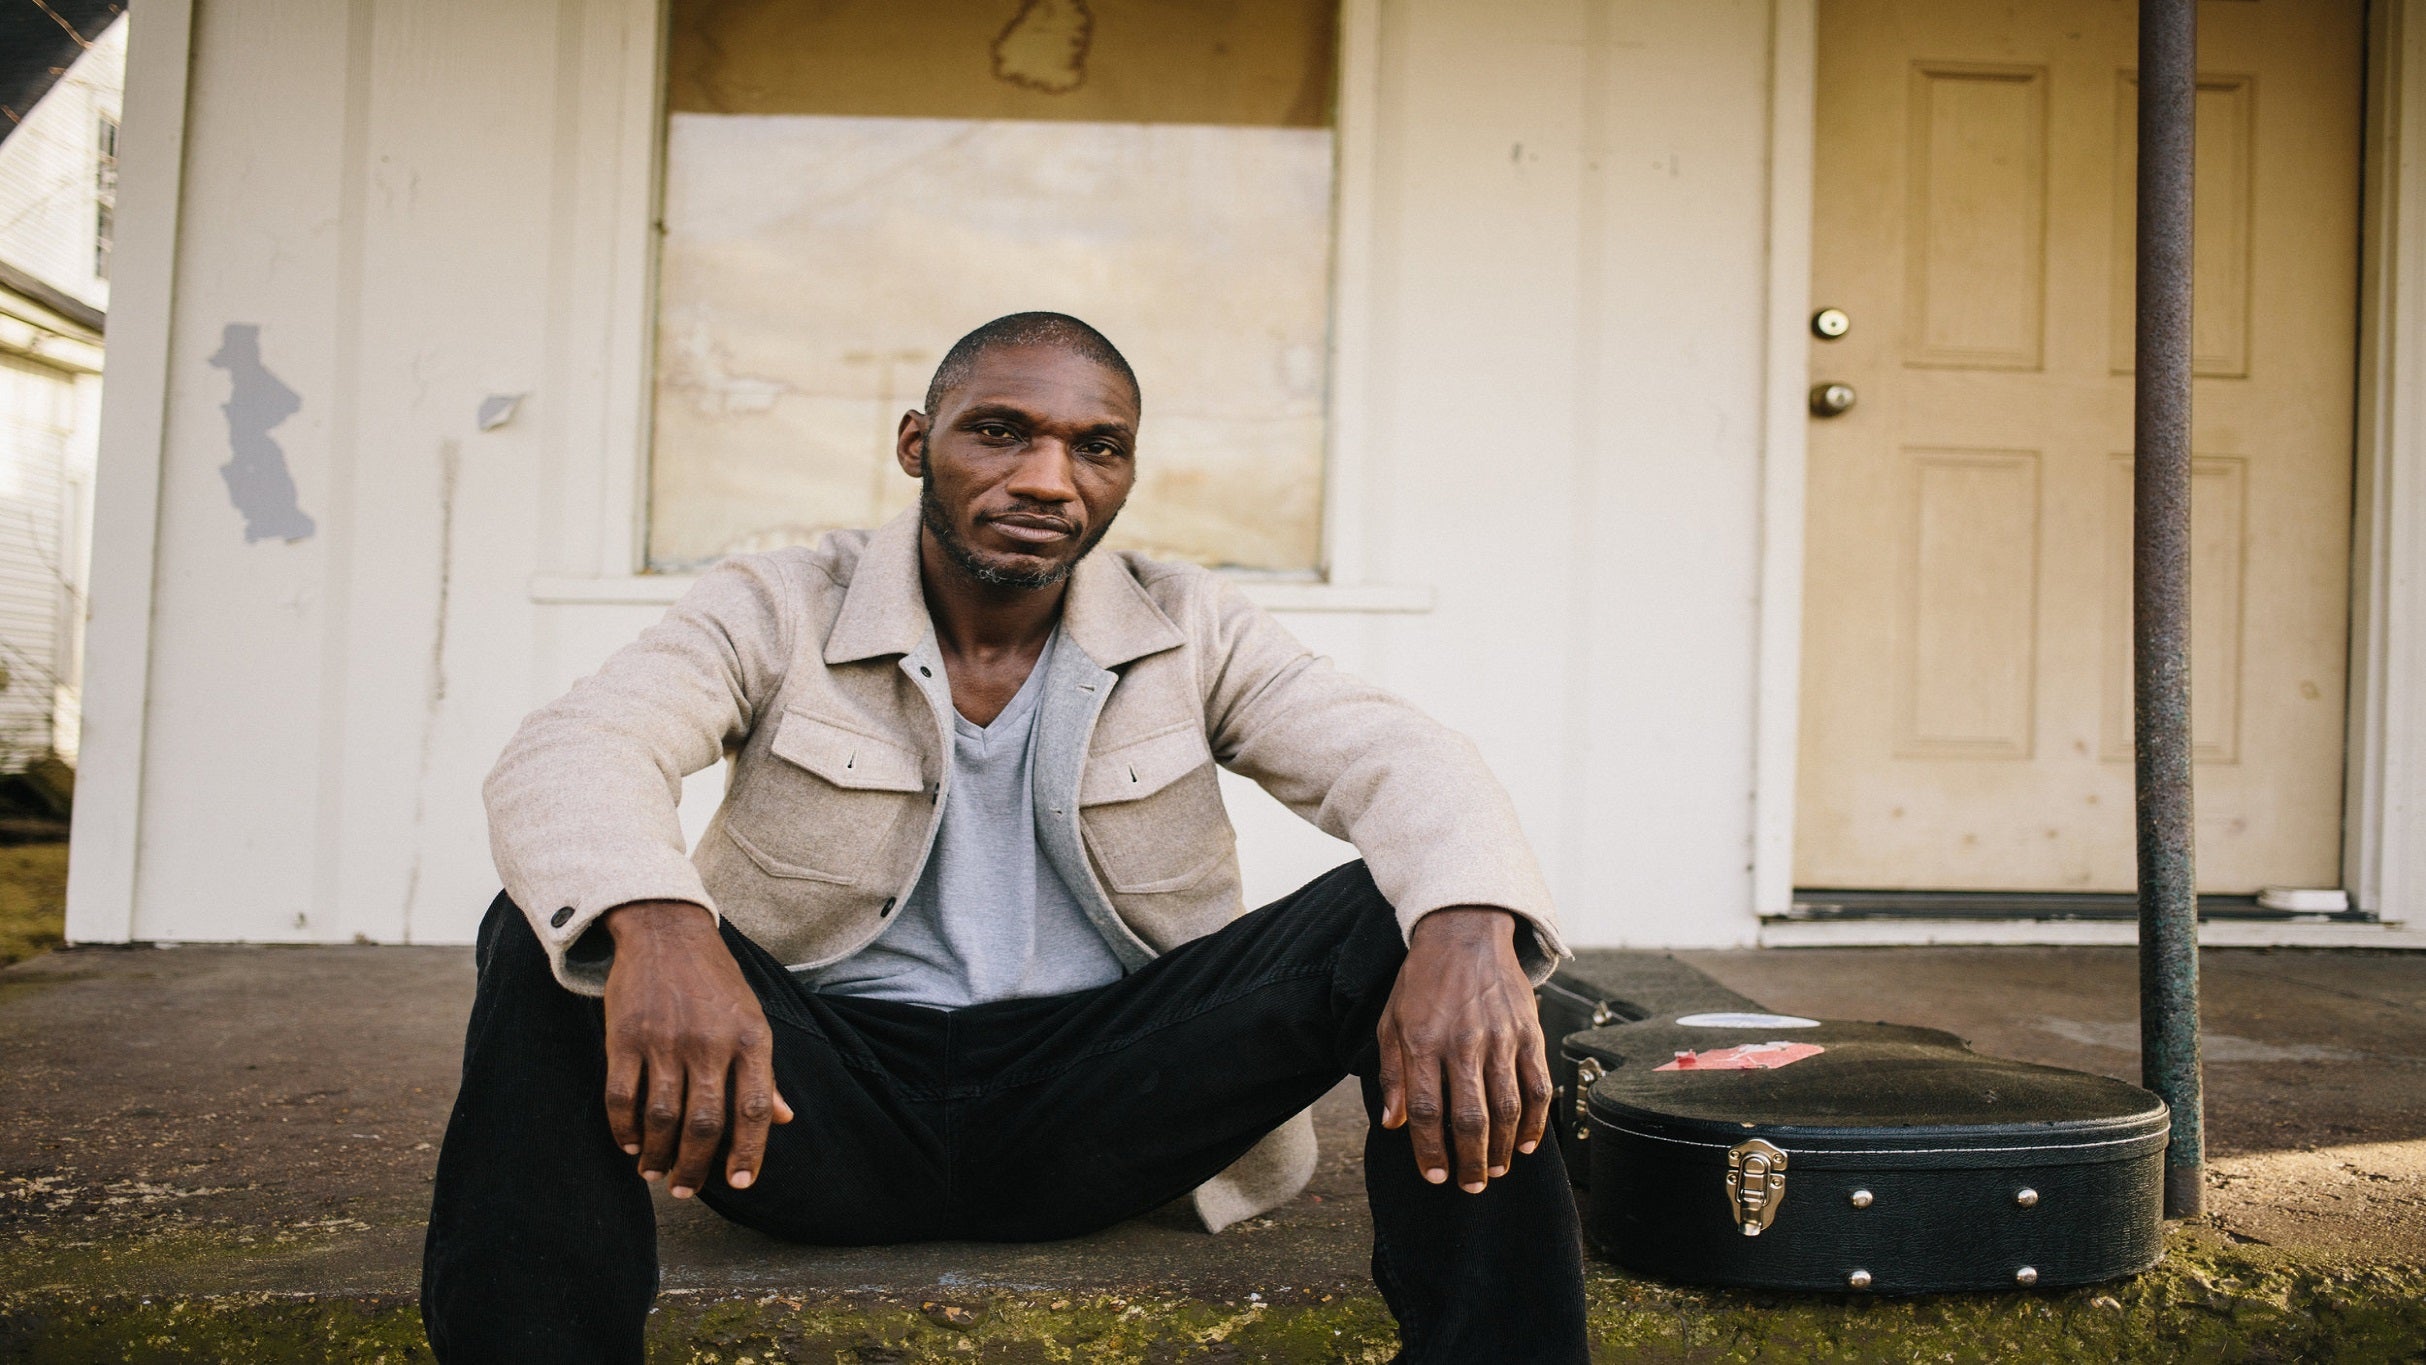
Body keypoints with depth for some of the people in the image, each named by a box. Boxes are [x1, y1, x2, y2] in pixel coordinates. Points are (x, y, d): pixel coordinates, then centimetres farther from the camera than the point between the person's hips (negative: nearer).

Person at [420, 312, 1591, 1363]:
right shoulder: (775, 611, 0)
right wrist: (656, 926, -43)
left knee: (1406, 923, -20)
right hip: (825, 1103, -1)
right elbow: (571, 754, -17)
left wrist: (1470, 931, -34)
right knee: (552, 935, -26)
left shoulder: (1190, 631, 5)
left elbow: (1397, 764, -9)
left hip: (1101, 1101, 1)